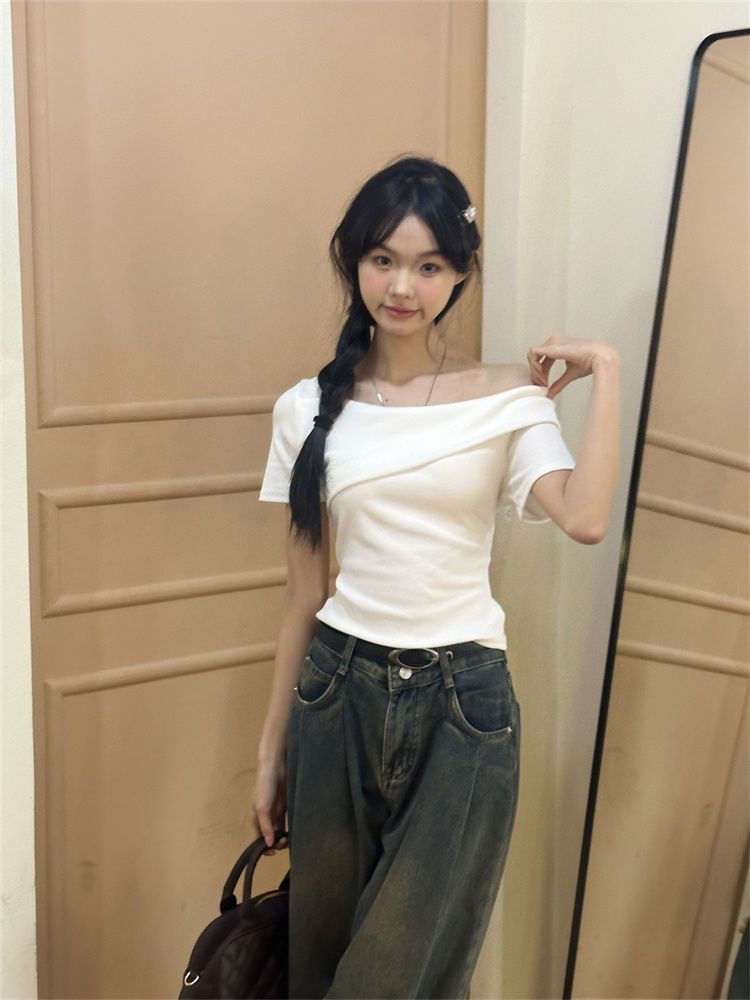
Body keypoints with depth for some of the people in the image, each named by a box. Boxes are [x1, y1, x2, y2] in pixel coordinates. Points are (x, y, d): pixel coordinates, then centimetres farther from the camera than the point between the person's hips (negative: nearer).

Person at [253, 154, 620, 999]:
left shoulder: (508, 399, -4)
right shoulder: (309, 409, 2)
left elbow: (584, 518, -24)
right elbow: (303, 596, 7)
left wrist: (604, 373, -15)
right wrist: (271, 750, 10)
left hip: (464, 703, -2)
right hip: (339, 696, 3)